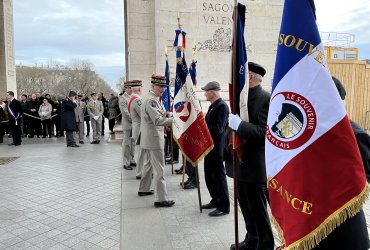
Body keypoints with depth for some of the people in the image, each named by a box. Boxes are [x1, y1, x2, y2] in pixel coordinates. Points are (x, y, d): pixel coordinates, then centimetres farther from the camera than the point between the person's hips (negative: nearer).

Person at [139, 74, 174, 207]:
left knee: (148, 165, 22)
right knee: (159, 170, -6)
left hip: (147, 139, 11)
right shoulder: (151, 100, -19)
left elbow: (162, 114, 16)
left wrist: (168, 114, -5)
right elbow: (158, 120, -27)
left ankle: (144, 189, 37)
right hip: (154, 139, -11)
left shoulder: (155, 99, 14)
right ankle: (160, 199, 0)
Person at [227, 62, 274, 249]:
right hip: (241, 163, 8)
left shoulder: (266, 99, -15)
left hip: (255, 166, -8)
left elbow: (265, 133, -24)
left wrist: (238, 124, -28)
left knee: (258, 210, 8)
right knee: (247, 208, 21)